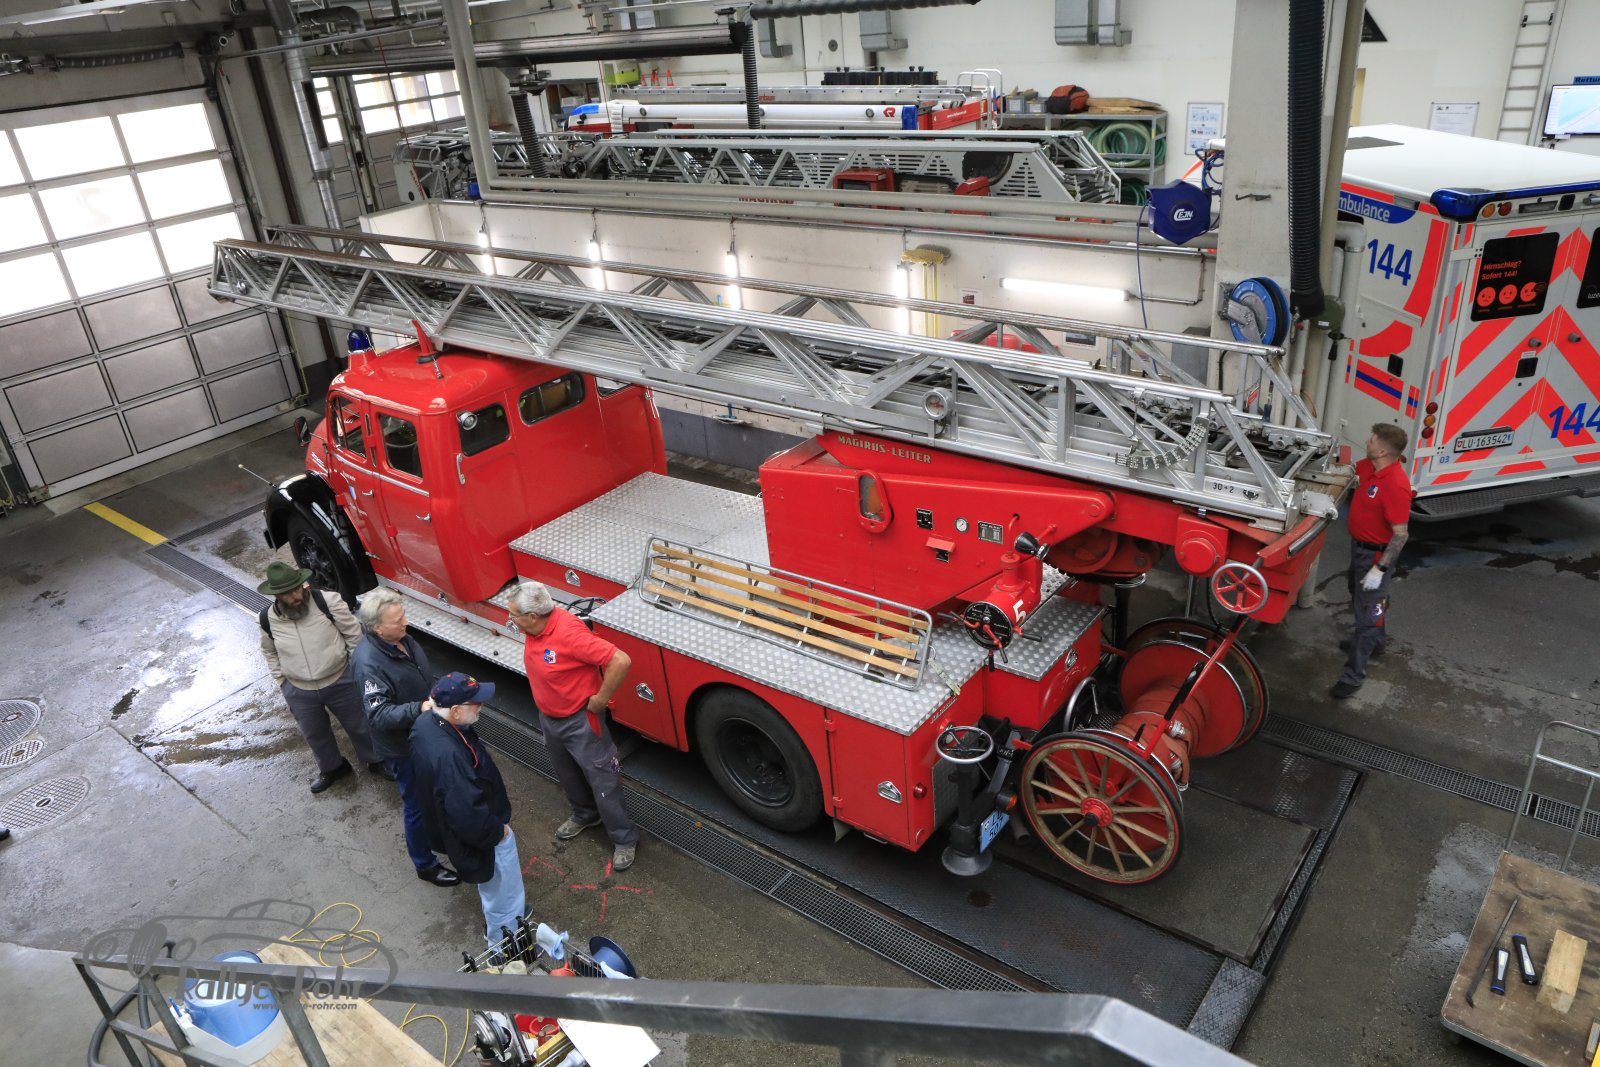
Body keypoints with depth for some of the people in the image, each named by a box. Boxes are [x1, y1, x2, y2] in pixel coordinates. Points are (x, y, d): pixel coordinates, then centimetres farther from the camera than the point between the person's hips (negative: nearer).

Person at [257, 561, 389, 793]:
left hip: (340, 681, -2)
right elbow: (270, 652, 9)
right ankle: (332, 768, 50)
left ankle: (376, 761, 42)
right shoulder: (268, 618, -11)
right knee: (315, 734, 23)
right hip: (299, 691, 3)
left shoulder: (328, 601, -21)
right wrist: (281, 682, 9)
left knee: (359, 724, 17)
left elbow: (354, 635, -10)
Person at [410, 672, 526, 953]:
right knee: (502, 889, 16)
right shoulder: (448, 756, -43)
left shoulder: (425, 723, -14)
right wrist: (497, 831, -18)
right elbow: (467, 815, -36)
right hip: (475, 836, -9)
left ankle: (510, 905, 59)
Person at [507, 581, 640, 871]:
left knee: (603, 783, 6)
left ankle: (625, 839, 23)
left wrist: (600, 699, -25)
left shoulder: (568, 633, -34)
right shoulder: (534, 629, -8)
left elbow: (621, 661, -38)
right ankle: (585, 815, 52)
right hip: (549, 718, 8)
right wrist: (547, 696, 10)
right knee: (568, 776, 28)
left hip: (581, 722, -8)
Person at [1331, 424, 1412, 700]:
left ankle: (1354, 674, 5)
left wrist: (1380, 569, -28)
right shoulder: (1369, 466, -6)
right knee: (1358, 595, 29)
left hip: (1377, 553, -10)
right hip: (1359, 544, 10)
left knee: (1367, 609, -3)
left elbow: (1401, 534, -28)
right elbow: (1354, 470, 23)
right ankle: (1376, 641, 53)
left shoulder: (1396, 485, -32)